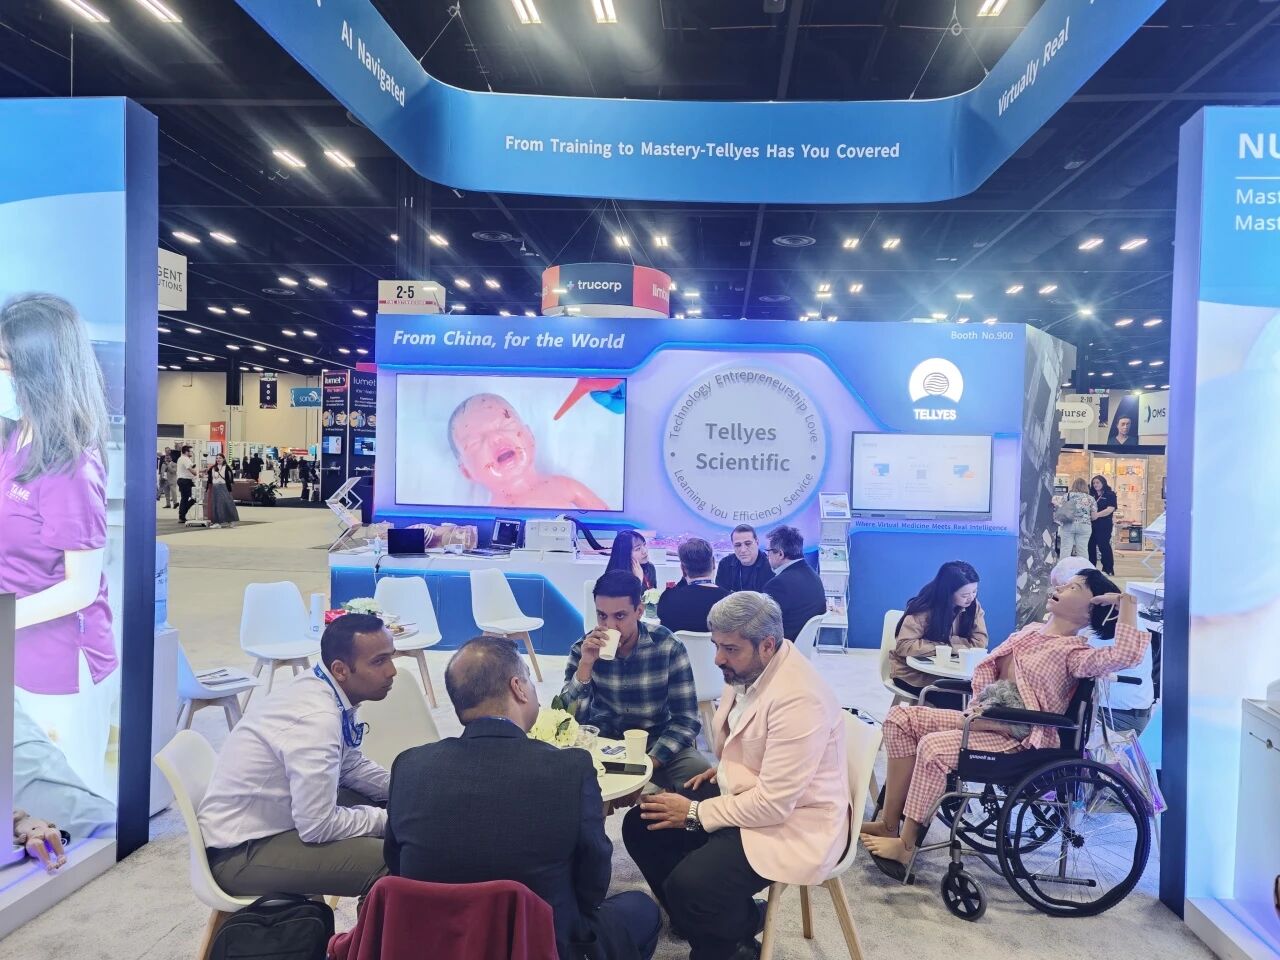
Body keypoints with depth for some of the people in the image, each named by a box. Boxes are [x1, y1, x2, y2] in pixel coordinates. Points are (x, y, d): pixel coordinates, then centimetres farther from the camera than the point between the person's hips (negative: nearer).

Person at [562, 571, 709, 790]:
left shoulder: (668, 647, -12)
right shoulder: (583, 649, -6)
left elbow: (686, 719, -10)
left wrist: (652, 761, -24)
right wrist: (586, 664, -25)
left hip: (657, 741, -1)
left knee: (699, 772, -29)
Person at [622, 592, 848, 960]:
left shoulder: (798, 699, -29)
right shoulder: (746, 669, -2)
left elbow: (774, 804, -28)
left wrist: (695, 813, -18)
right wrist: (725, 768, 3)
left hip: (792, 821, -9)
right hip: (742, 789, 9)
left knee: (688, 886, -26)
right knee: (640, 825, 3)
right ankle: (703, 922, 19)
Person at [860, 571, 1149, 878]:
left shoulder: (1074, 652, -10)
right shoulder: (1031, 630, 14)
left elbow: (1126, 655, -29)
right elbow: (987, 670, 17)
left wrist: (1126, 603, -18)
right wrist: (979, 711, 0)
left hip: (1017, 738, -9)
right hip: (984, 721, 9)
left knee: (934, 746, -31)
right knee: (902, 717, -5)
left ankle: (906, 844, -14)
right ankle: (889, 823, -6)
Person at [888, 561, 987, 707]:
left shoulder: (973, 606, -6)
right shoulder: (924, 609, -21)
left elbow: (980, 641, -11)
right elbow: (904, 645, -26)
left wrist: (948, 641, -21)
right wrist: (944, 646, -23)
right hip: (913, 672, -5)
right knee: (954, 699, -27)